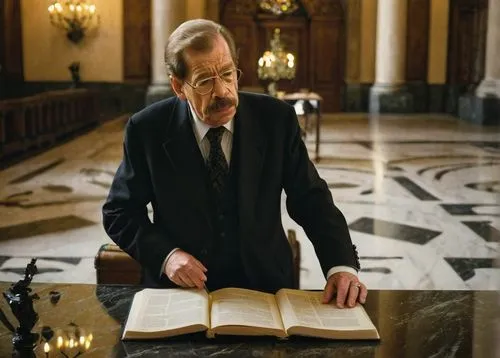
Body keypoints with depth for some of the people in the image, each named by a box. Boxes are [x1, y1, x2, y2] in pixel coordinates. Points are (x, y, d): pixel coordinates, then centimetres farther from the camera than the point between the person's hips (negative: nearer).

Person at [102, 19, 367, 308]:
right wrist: (165, 254, -15)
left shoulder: (276, 119, -5)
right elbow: (119, 213, 3)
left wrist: (341, 265, -15)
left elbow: (311, 200, 1)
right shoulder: (147, 130, -6)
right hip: (180, 289, 0)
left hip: (265, 287, 1)